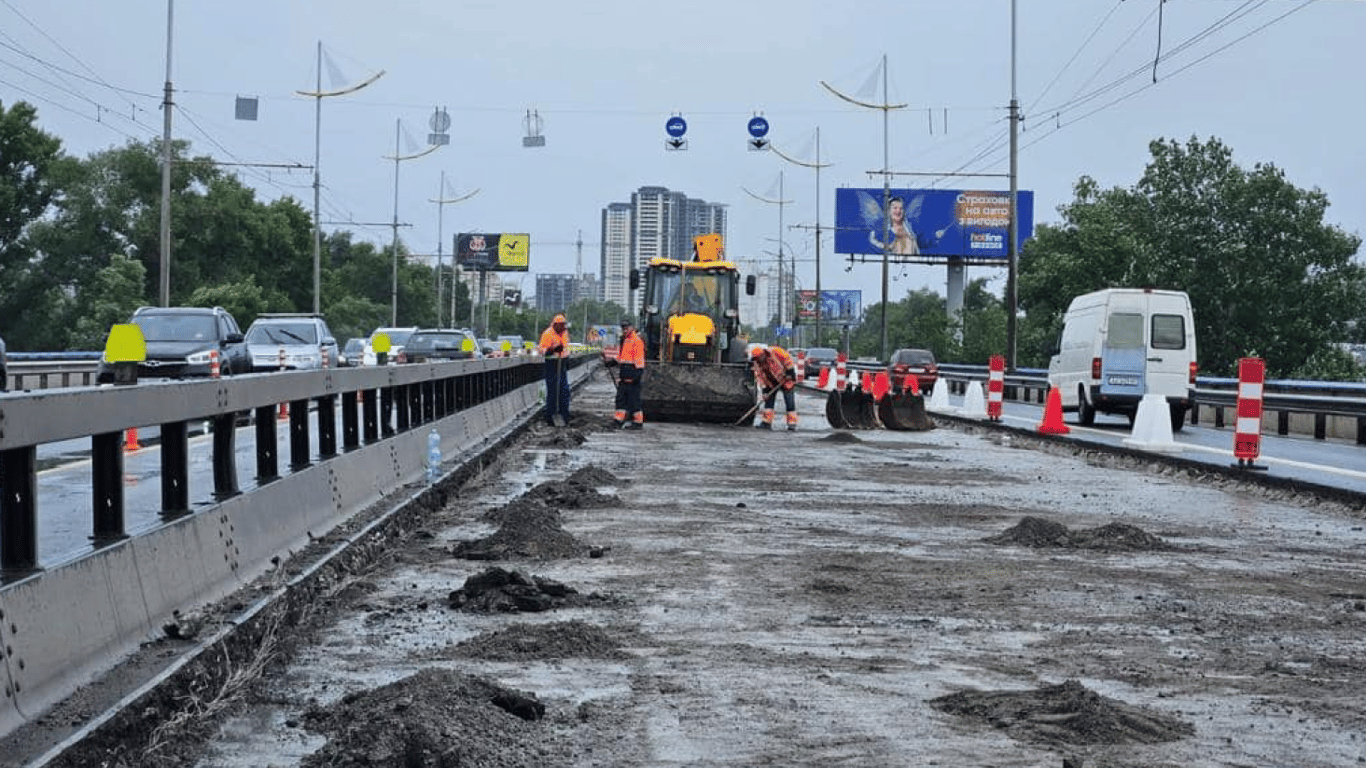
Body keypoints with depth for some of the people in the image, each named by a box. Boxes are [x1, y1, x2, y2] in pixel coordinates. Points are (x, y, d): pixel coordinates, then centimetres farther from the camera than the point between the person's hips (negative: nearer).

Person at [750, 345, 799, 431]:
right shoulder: (757, 364, -7)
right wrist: (765, 392, -9)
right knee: (769, 399, 2)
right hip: (772, 383, 6)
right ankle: (767, 422, 7)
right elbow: (760, 378, -3)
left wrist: (790, 373, -19)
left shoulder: (775, 352, -27)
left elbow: (787, 359, -19)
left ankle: (792, 424, -4)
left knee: (789, 401, -7)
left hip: (786, 378, -6)